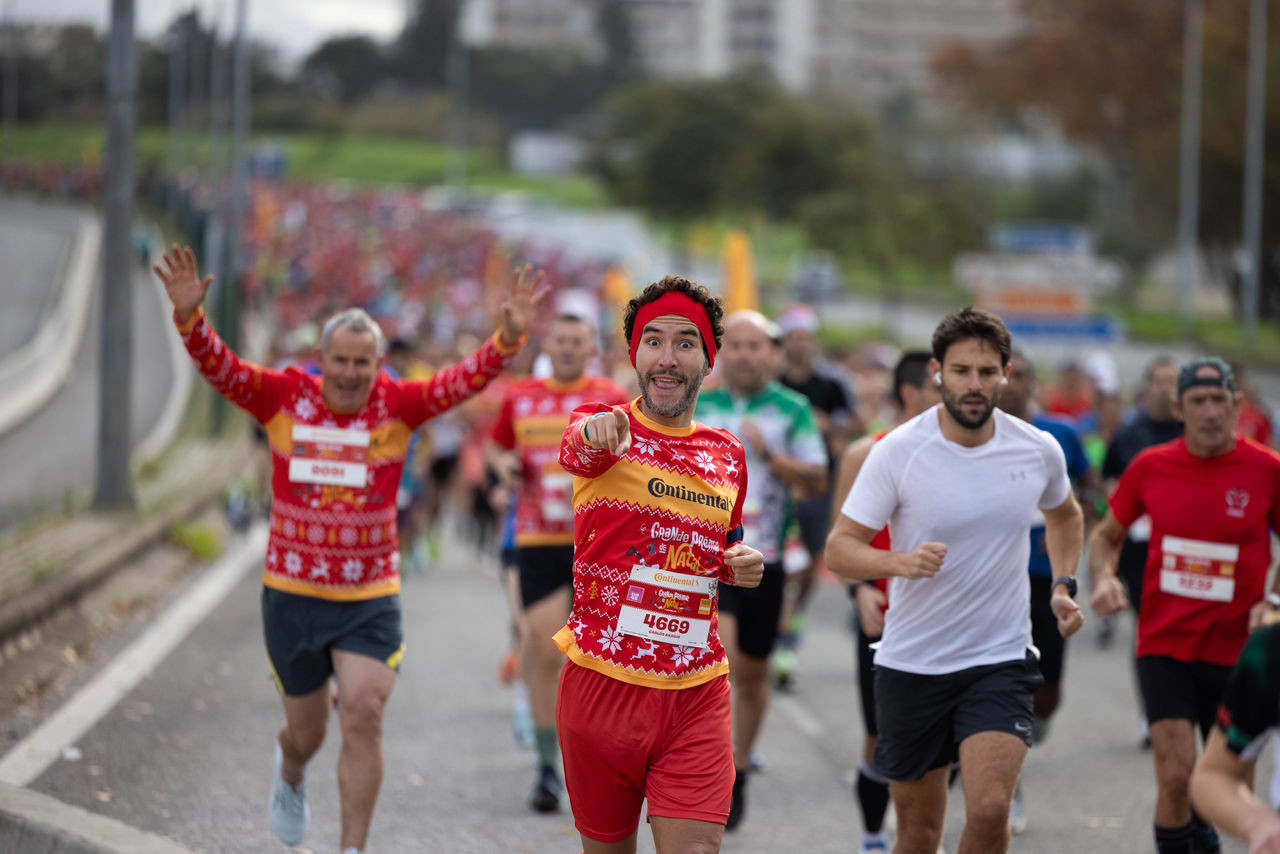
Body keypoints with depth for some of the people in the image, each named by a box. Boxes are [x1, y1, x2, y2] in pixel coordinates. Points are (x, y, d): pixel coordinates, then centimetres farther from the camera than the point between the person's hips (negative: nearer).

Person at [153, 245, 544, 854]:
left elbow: (467, 379, -13)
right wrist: (189, 314, -32)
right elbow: (216, 365, -14)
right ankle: (290, 773, 52)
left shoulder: (398, 405, -4)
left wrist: (510, 335, -30)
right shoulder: (284, 398, -5)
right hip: (291, 594, 0)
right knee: (307, 731, 14)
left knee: (364, 717, -14)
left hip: (370, 598, 0)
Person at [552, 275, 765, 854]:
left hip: (698, 692, 2)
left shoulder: (727, 455, 10)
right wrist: (597, 432, -54)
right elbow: (576, 448, -30)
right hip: (602, 682, -2)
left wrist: (742, 567, 2)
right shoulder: (605, 429, -4)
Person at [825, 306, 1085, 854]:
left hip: (1001, 660, 1)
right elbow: (840, 550, -10)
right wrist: (903, 562, -29)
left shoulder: (1038, 451, -1)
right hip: (911, 663, -1)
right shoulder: (896, 453, -10)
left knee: (989, 810, -20)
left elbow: (1065, 515, 22)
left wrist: (1064, 586, 7)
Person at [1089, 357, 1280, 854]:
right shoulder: (1150, 466, -1)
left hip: (1235, 650, 0)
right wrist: (1103, 579, -6)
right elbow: (1106, 535, 14)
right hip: (1164, 644, 0)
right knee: (1176, 773, -18)